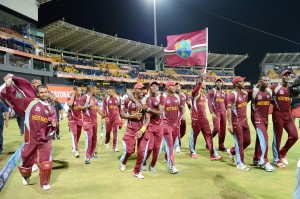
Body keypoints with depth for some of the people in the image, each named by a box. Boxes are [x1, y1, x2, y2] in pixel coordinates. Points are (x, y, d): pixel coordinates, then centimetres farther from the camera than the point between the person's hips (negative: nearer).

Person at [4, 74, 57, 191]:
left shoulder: (51, 108, 6)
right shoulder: (30, 102, -2)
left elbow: (54, 126, 10)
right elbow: (13, 99, -4)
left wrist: (54, 125, -13)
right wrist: (9, 86, -17)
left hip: (45, 140, 1)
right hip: (31, 139, -1)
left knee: (46, 162, -2)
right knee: (27, 160, 16)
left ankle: (45, 183, 18)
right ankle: (25, 176, 48)